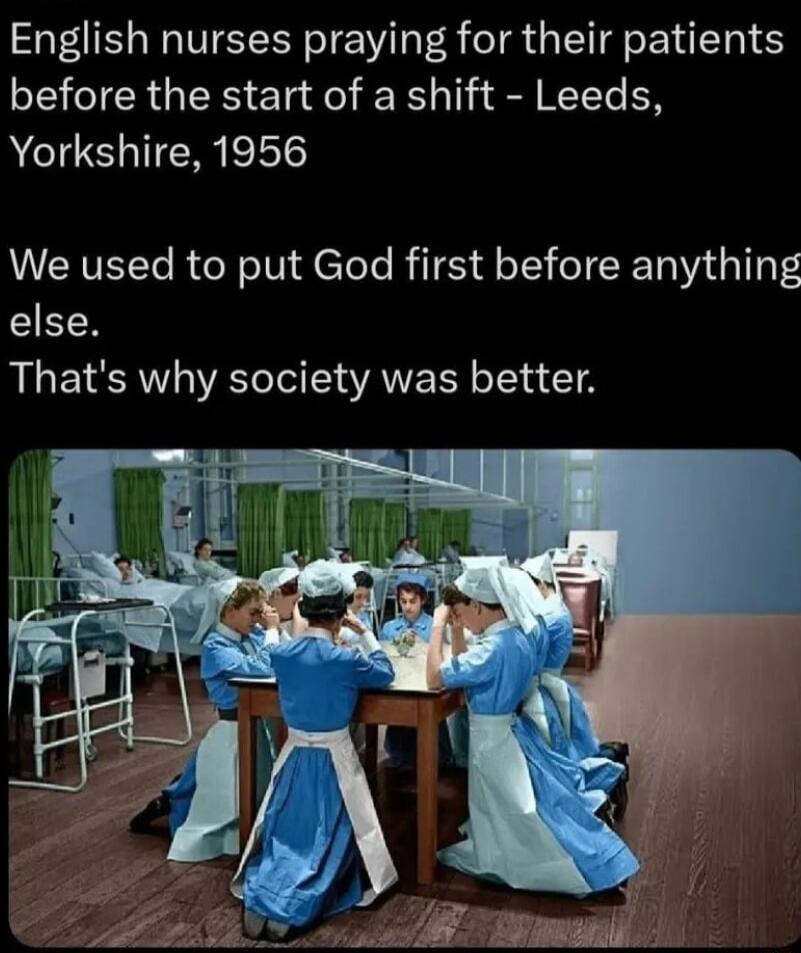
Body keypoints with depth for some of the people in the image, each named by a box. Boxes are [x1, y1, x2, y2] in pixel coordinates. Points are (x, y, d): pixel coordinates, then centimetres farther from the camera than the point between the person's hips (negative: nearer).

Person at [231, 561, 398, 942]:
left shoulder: (281, 654, -7)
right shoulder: (345, 659, -20)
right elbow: (386, 674, 0)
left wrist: (333, 643, 16)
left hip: (294, 755, 4)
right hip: (333, 758, -4)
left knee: (282, 833, 18)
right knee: (328, 838, 7)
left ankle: (261, 897, -5)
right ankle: (292, 907, -13)